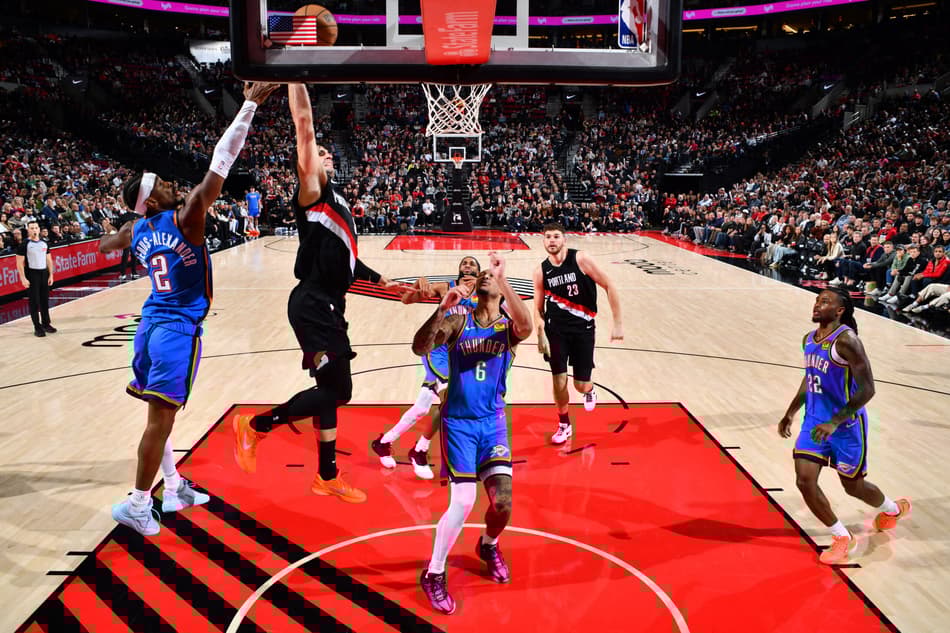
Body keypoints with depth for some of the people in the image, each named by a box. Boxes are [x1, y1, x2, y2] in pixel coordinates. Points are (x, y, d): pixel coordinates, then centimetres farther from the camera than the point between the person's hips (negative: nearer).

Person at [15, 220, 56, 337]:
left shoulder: (44, 243, 8)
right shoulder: (24, 244, -7)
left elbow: (49, 260, 13)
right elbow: (19, 263, -9)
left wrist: (51, 275, 8)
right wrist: (23, 278, -15)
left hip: (44, 273, 5)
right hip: (31, 275, -5)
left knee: (45, 300, 9)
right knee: (34, 302, -1)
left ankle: (46, 324, 20)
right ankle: (37, 327, 5)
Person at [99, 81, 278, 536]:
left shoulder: (136, 230, 6)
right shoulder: (185, 219, -13)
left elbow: (104, 245, 31)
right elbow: (220, 164, -19)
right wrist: (250, 104, -21)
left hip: (152, 324, 8)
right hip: (178, 329, -8)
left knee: (160, 412, 16)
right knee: (161, 417, -3)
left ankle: (174, 488, 28)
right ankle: (137, 504, 4)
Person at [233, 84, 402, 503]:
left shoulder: (336, 201, 20)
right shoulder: (312, 193, -6)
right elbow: (304, 125, -15)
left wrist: (379, 280, 30)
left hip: (328, 306, 9)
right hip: (313, 306, -9)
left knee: (331, 390, 13)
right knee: (337, 391, -10)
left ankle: (328, 477, 24)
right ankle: (256, 426, 6)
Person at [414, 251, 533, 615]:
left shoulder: (509, 327, -1)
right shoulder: (459, 322, -3)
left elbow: (526, 327, -27)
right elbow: (419, 348, -18)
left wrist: (503, 280, -33)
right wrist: (442, 310, -32)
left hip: (492, 421, 2)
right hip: (458, 422, -2)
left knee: (503, 501, -5)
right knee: (463, 503, -10)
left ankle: (488, 546, 30)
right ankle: (433, 575, 11)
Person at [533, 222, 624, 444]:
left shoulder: (580, 260, -12)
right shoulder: (541, 271, -3)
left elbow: (609, 286, -9)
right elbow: (538, 308, 6)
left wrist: (618, 322, -11)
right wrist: (541, 334, -7)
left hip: (583, 328, -2)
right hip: (555, 328, 2)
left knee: (581, 385, 2)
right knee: (559, 381, -1)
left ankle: (589, 391, 41)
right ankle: (564, 424, 23)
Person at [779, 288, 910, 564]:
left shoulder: (846, 340, -20)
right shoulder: (809, 339, 4)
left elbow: (867, 389, -22)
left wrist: (834, 423, -28)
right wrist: (790, 413, 20)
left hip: (846, 426, -6)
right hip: (814, 421, 6)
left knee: (853, 486, 12)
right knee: (805, 481, -6)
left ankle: (893, 509, 46)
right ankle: (842, 538, 13)